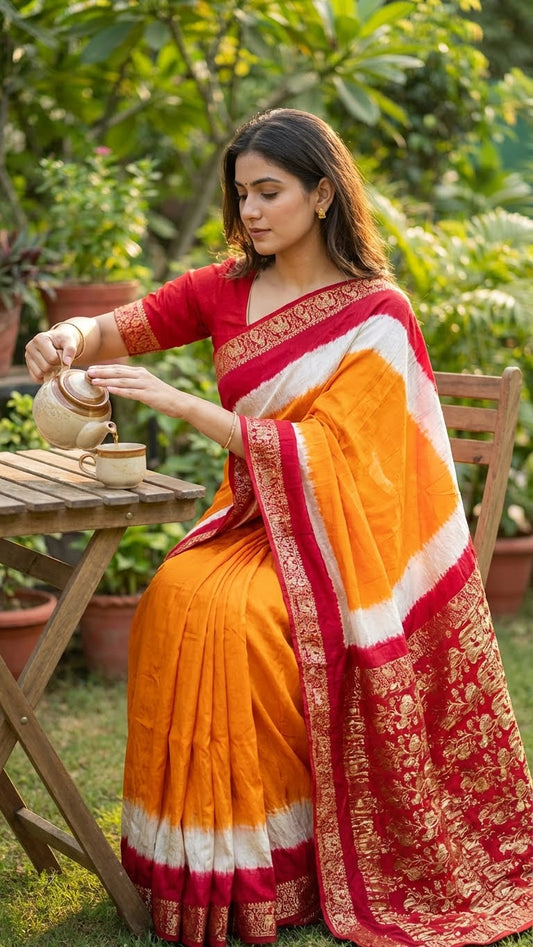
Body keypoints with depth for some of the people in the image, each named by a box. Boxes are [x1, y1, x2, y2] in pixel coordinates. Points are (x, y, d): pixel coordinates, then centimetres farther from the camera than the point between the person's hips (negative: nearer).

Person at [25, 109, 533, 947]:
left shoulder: (376, 314, -9)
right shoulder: (229, 288, 7)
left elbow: (319, 455, -18)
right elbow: (121, 329, 10)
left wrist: (179, 403, -24)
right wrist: (72, 336, -16)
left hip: (334, 536, -5)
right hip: (251, 520, 5)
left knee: (229, 615, -31)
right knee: (175, 597, -26)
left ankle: (258, 870, -14)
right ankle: (196, 865, -15)